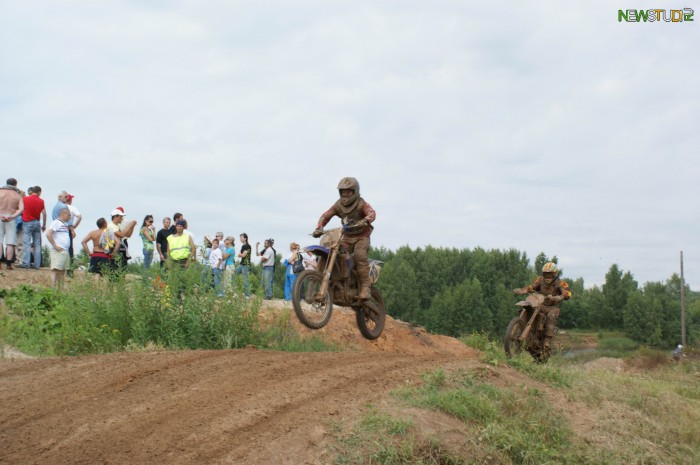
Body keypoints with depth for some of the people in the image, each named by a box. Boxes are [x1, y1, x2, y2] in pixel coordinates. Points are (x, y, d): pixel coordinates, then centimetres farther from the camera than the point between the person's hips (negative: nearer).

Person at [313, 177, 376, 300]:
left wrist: (364, 221, -52)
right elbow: (325, 216, 3)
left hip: (362, 236, -5)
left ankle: (365, 288, -32)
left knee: (359, 255, -32)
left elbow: (372, 213, -30)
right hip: (347, 237, 6)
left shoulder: (361, 204, -12)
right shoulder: (338, 205, 3)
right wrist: (319, 228, -17)